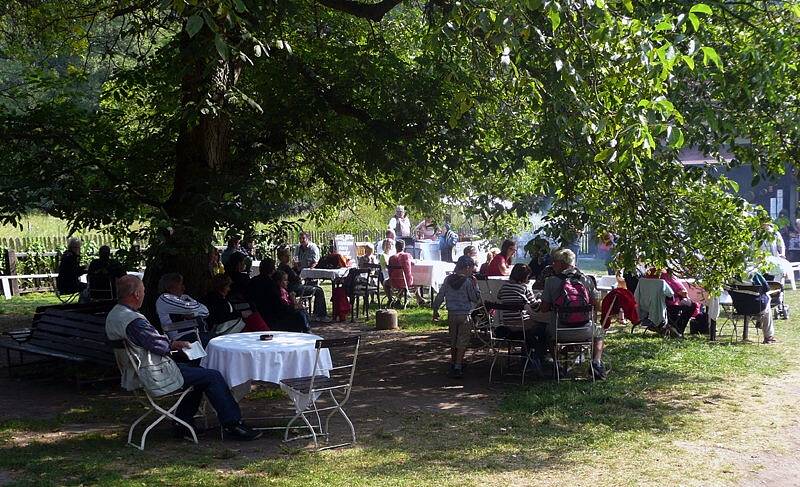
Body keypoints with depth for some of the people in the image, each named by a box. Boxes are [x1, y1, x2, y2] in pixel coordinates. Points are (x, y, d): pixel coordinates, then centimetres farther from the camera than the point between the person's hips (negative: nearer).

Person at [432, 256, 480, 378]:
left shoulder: (448, 279, 1)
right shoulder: (468, 282, -14)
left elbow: (440, 296, 5)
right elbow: (475, 298, -10)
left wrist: (435, 309, 15)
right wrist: (474, 284, -4)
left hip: (451, 314, 5)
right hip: (464, 315, -5)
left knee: (453, 341, 18)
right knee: (462, 342, 1)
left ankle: (453, 365, 28)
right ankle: (458, 368, -2)